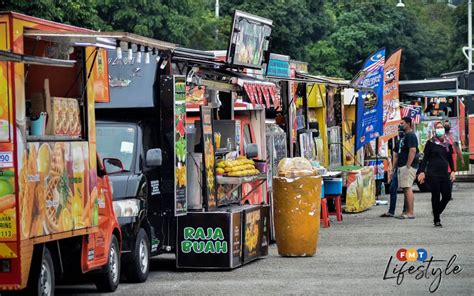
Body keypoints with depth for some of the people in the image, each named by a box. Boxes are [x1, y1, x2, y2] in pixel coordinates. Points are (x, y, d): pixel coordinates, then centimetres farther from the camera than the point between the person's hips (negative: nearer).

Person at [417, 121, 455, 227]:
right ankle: (436, 220, 7)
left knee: (447, 196, -1)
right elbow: (425, 158, -1)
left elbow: (450, 159, 18)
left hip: (444, 174, 4)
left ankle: (437, 214, 21)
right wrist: (422, 172, -7)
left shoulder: (448, 144, 11)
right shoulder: (430, 143, -1)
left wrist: (452, 171, 8)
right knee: (436, 196, -3)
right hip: (433, 174, -4)